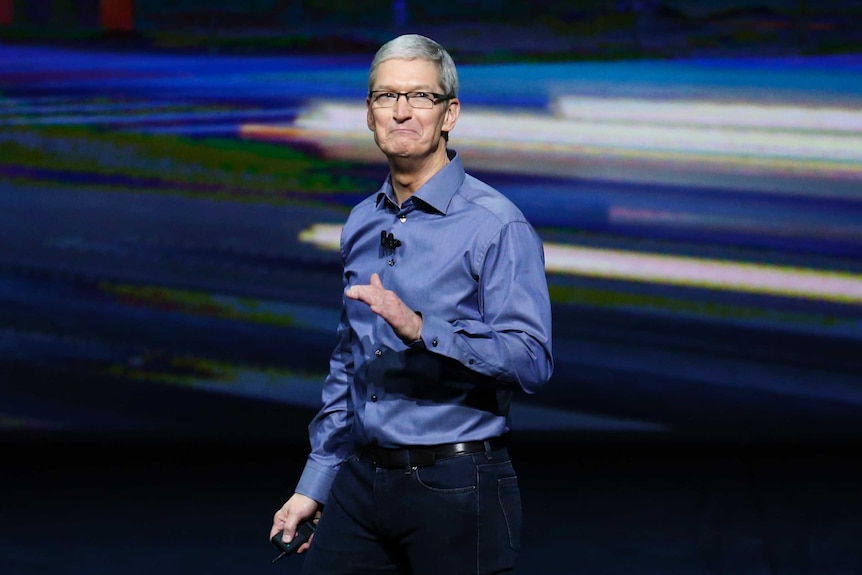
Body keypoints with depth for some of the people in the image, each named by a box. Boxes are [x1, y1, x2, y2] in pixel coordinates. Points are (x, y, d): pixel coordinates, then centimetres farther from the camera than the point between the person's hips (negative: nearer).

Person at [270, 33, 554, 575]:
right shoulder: (362, 224, 12)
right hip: (361, 485, 6)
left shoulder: (496, 225, -10)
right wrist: (315, 484, 17)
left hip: (457, 490, -6)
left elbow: (531, 361, -19)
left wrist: (421, 328, -29)